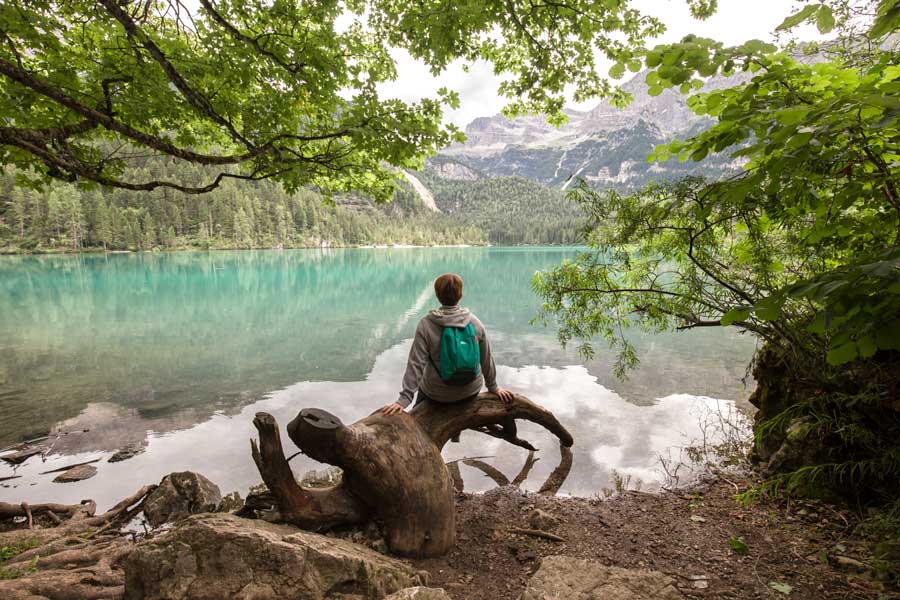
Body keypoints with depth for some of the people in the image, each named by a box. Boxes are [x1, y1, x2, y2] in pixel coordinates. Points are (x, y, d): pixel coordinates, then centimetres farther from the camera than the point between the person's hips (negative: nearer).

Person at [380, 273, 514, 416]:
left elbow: (416, 363, -21)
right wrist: (493, 387, 12)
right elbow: (486, 359, -1)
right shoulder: (475, 322, -10)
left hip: (437, 393, -2)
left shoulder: (426, 325, -18)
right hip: (470, 390, 2)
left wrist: (404, 399, -18)